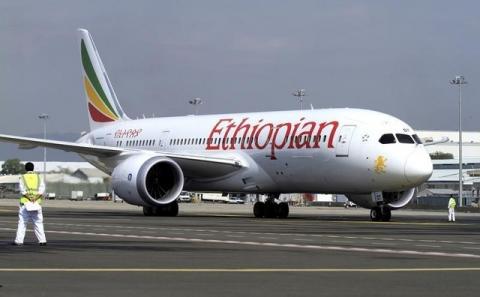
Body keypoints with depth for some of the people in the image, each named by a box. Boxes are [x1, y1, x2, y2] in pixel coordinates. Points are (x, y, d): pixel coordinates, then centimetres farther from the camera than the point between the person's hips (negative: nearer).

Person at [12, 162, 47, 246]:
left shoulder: (23, 177, 4)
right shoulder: (38, 177, 10)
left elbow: (22, 189, -9)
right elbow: (42, 188, -4)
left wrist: (29, 197, -15)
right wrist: (35, 197, -13)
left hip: (25, 202, -2)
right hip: (37, 203, 2)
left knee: (22, 222, -1)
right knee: (38, 223, 6)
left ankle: (19, 240, -6)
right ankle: (42, 240, 1)